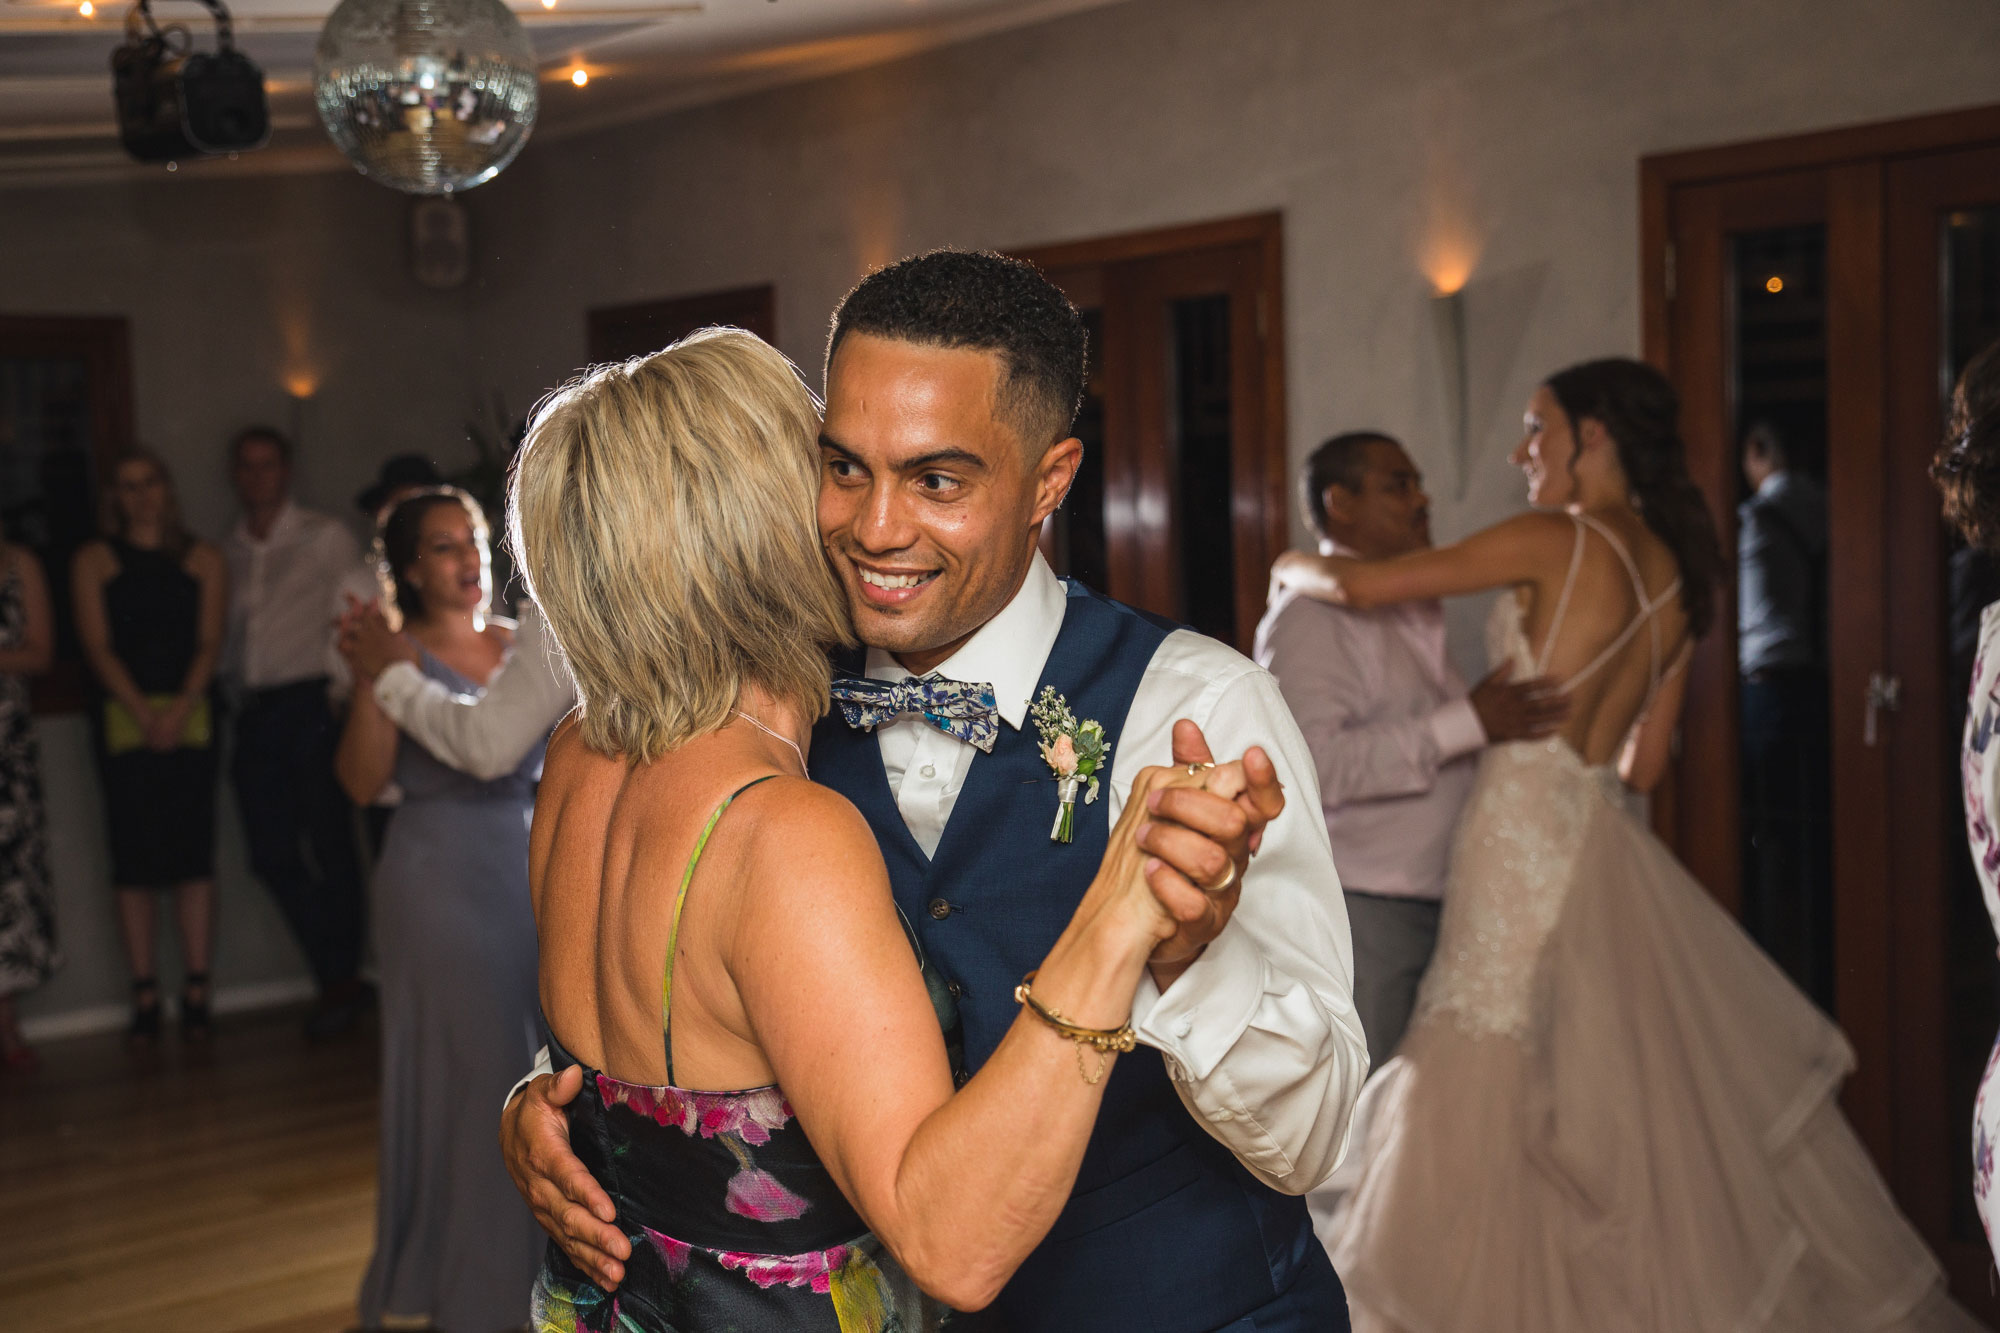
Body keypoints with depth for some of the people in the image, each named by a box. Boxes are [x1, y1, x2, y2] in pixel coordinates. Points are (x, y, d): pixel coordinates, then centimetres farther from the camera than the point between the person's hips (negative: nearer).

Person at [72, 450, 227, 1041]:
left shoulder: (202, 559, 11)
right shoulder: (95, 559, 9)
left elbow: (209, 641, 3)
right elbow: (97, 644, 0)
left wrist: (180, 709, -12)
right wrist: (144, 712, -12)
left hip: (190, 714, 0)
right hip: (123, 717, 0)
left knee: (193, 851, -2)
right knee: (134, 856, -2)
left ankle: (196, 992, 2)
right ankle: (145, 997, 2)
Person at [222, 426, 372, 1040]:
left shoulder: (326, 539, 4)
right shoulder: (228, 554, 16)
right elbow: (223, 637, 18)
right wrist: (229, 687, 3)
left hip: (313, 705, -4)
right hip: (254, 713, 5)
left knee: (330, 847, -3)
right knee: (273, 857, 2)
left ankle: (340, 982, 9)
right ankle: (341, 978, 14)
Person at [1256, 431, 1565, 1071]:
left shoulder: (1411, 611, 19)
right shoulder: (1312, 615, -13)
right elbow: (1311, 763, -27)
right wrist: (1467, 723, -26)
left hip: (1427, 906, 9)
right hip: (1358, 913, -9)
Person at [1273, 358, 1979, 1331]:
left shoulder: (1552, 542, -11)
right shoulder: (1678, 575, 11)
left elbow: (1358, 586, -9)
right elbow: (1643, 764, 16)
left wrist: (1294, 567, 11)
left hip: (1526, 839, -8)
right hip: (1602, 840, 8)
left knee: (1495, 1119, -1)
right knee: (1649, 1094, 14)